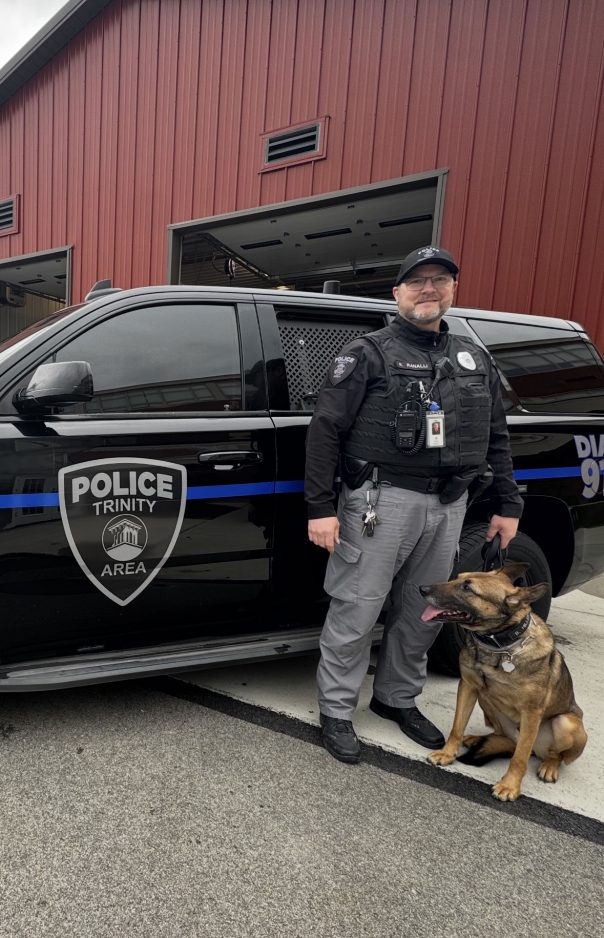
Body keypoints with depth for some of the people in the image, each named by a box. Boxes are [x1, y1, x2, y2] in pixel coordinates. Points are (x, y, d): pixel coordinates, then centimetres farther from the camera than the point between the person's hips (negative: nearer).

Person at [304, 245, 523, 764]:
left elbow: (497, 438, 19)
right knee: (357, 612, 1)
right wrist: (321, 507, -13)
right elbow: (325, 429, -7)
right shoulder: (369, 353, -2)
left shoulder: (475, 358, 15)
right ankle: (337, 712, 19)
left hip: (449, 505, 6)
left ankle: (398, 698, 35)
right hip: (382, 500, -5)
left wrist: (507, 505, 14)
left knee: (424, 613, 14)